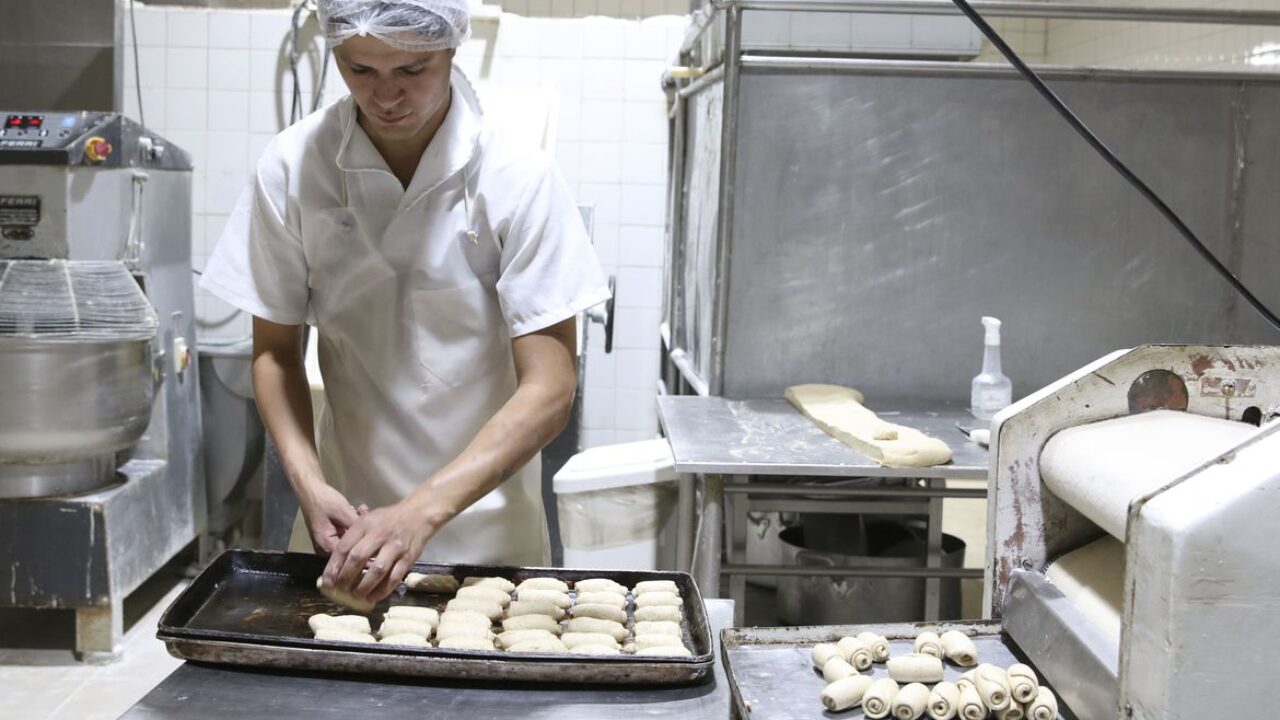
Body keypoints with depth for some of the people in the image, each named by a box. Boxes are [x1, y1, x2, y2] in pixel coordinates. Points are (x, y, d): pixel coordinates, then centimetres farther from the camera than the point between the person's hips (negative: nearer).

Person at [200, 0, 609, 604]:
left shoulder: (517, 176, -16)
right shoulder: (292, 167, -9)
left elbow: (549, 389, -17)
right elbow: (275, 352, 0)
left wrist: (423, 510, -27)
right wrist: (308, 482, -16)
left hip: (487, 531, -1)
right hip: (348, 519, 2)